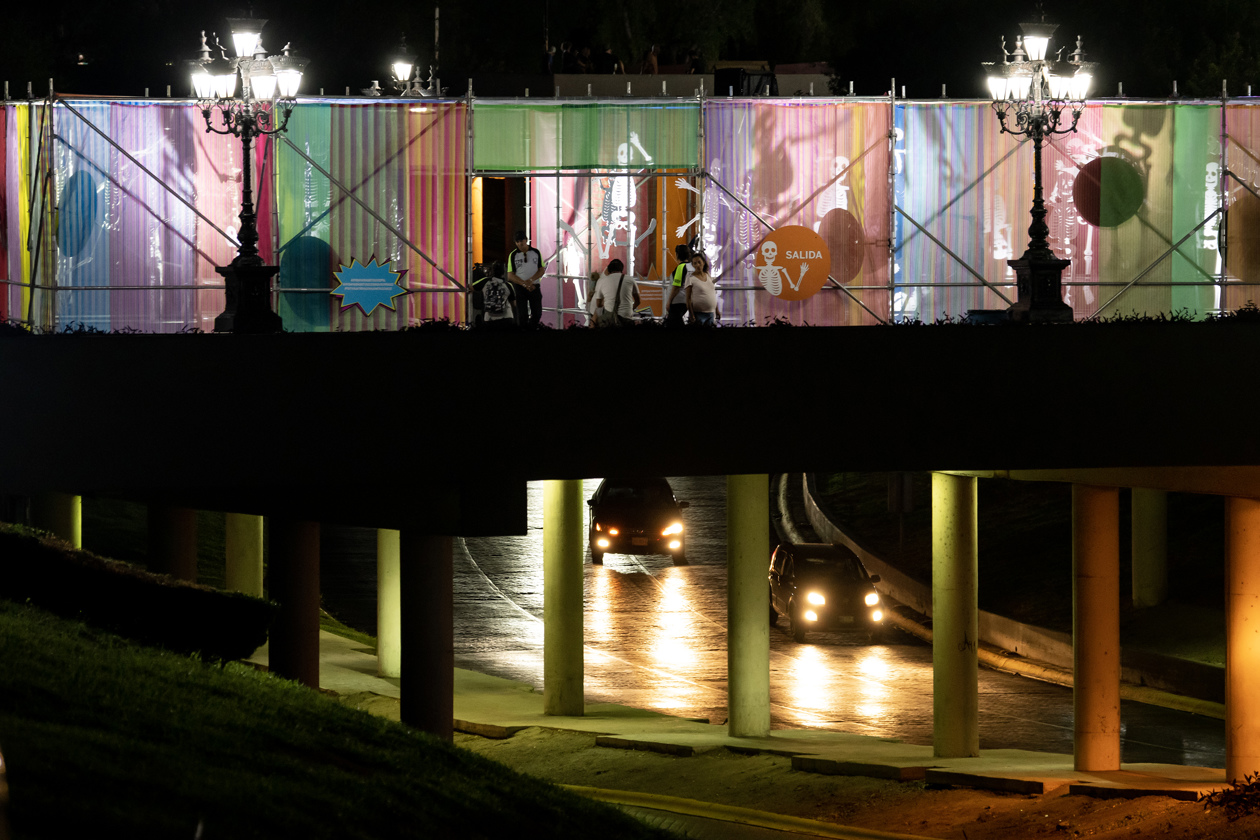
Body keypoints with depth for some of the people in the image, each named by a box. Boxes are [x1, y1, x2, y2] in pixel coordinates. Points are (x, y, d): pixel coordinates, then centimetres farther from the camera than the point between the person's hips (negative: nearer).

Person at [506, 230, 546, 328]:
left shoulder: (536, 252, 6)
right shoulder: (513, 255, 1)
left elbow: (541, 270, 4)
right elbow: (510, 276, -3)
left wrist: (531, 280, -14)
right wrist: (524, 284, -16)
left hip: (534, 287, 2)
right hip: (520, 288, -2)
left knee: (537, 313, 3)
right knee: (522, 316, -6)